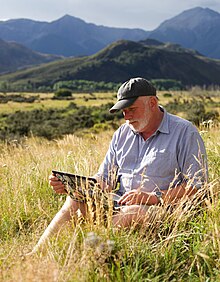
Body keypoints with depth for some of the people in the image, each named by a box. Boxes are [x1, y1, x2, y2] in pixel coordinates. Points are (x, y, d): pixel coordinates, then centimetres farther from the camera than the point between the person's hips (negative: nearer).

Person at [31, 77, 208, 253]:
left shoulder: (185, 132, -2)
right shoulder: (122, 134, 17)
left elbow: (197, 186, -9)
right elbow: (104, 181, 15)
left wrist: (153, 197, -18)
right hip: (119, 205, 6)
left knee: (131, 212, -37)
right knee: (77, 199, -18)